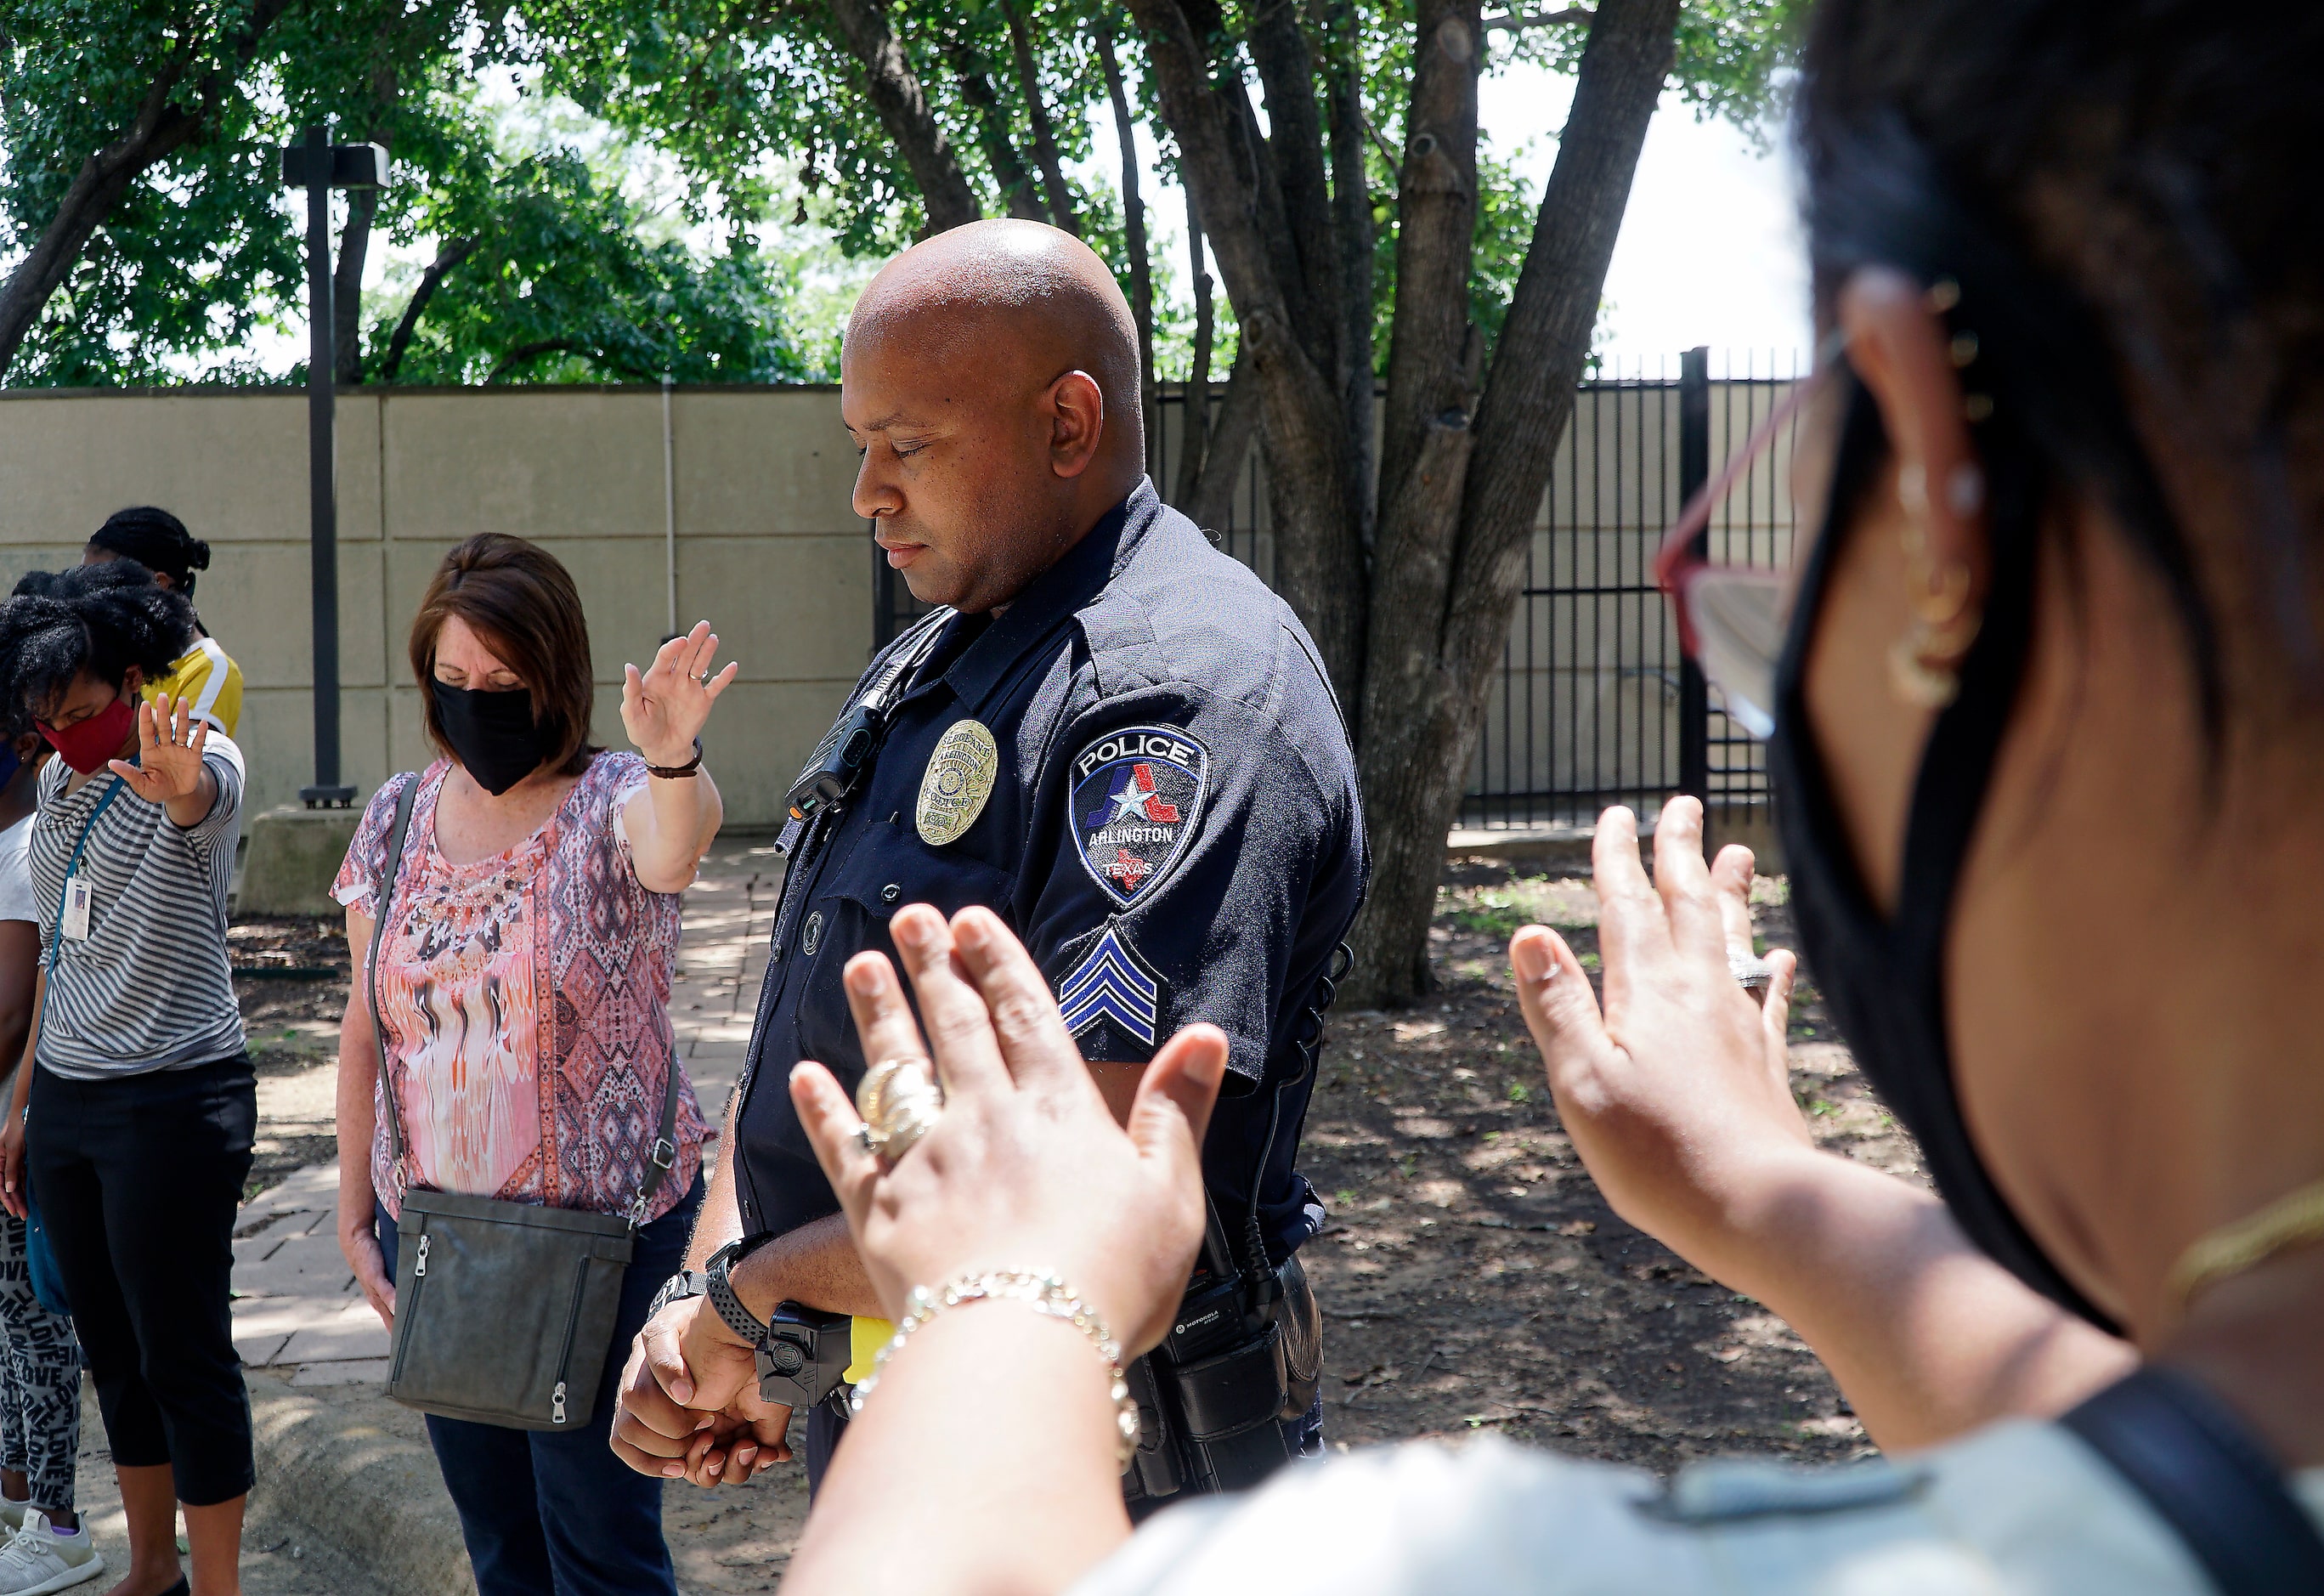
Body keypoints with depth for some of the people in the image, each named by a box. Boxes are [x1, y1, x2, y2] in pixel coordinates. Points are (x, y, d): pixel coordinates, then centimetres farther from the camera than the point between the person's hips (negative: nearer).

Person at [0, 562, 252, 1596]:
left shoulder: (201, 764, -13)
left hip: (174, 1102, -8)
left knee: (186, 1358, -2)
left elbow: (201, 795, -41)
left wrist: (177, 784, -65)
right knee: (113, 1352, 16)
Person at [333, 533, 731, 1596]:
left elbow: (672, 844, -39)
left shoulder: (615, 803, -13)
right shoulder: (398, 818, 2)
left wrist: (675, 760, -61)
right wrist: (356, 1218, 7)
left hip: (604, 1229, -5)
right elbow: (367, 1028, 8)